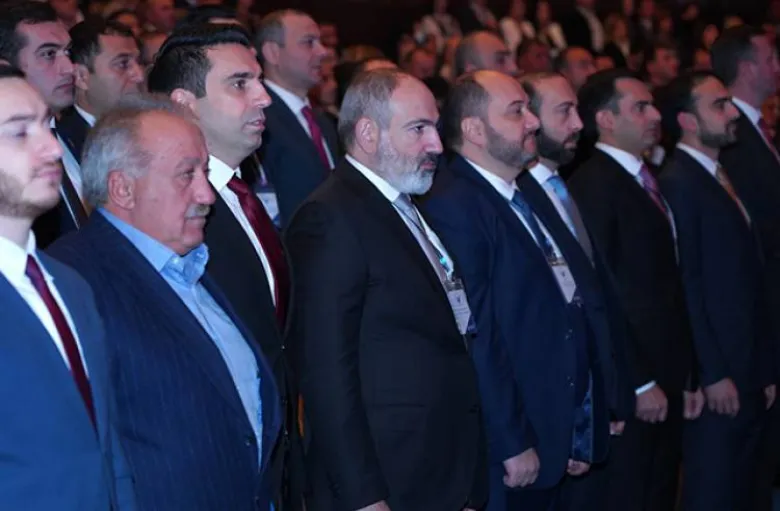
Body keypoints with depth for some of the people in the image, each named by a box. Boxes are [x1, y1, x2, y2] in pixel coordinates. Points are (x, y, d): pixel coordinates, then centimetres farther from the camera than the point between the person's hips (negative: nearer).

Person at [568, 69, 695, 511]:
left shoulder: (649, 181, 14)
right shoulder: (593, 185, -14)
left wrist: (686, 377, 13)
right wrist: (639, 383, -18)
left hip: (668, 379, 8)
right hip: (631, 388, -8)